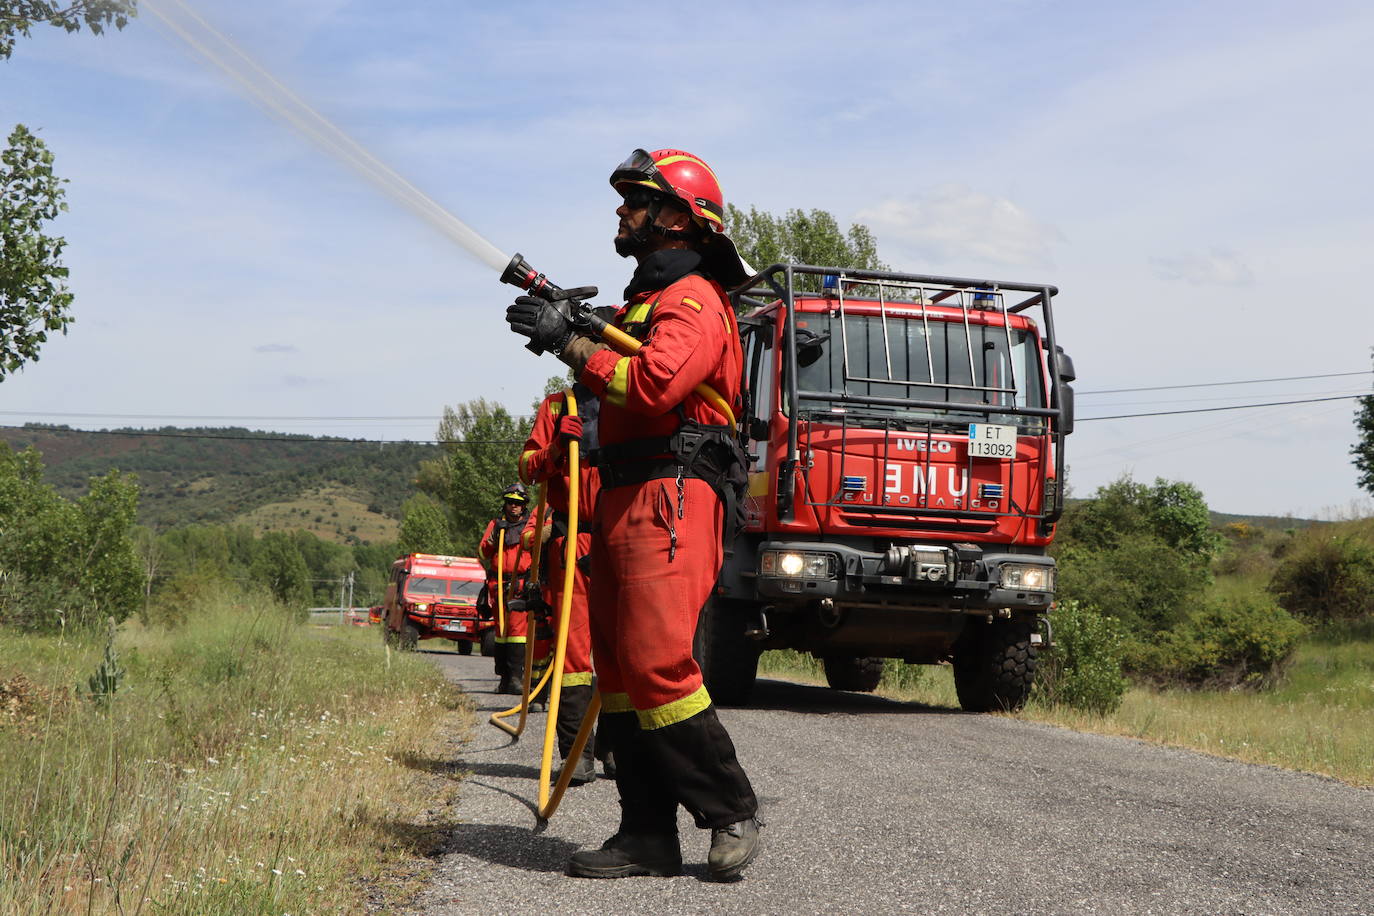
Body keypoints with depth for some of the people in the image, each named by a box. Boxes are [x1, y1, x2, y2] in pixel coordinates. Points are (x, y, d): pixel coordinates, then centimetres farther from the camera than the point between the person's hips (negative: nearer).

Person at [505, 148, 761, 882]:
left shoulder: (693, 301, -7)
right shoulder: (643, 300, 25)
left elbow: (652, 386, -23)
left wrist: (569, 341, -16)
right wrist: (564, 333, 9)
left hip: (668, 499, -10)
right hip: (622, 500, 10)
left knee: (657, 663, -15)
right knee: (620, 667, 6)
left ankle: (731, 812, -2)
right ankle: (648, 834, 10)